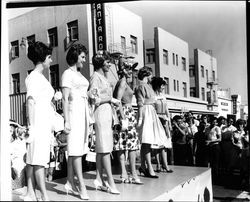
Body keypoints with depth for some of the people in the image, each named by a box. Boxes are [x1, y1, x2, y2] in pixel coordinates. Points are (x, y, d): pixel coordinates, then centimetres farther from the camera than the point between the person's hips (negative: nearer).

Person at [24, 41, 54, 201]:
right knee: (38, 160, -5)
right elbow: (30, 101, -14)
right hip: (39, 123, -9)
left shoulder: (40, 77, 18)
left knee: (33, 160, 10)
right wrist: (32, 125, -18)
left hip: (44, 123, 9)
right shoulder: (34, 77, -8)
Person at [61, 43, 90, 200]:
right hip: (75, 112, -8)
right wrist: (66, 120, -16)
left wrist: (89, 117, 12)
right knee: (76, 149, -7)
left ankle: (70, 183, 17)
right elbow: (65, 98, -11)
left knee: (76, 149, 10)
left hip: (84, 112, 8)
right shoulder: (68, 73, -5)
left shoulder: (79, 74, 18)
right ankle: (82, 187, -6)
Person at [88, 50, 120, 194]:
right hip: (101, 113, -9)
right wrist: (111, 99, -10)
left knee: (102, 148, 10)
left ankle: (99, 180, 17)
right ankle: (111, 182, -6)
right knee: (105, 148, -9)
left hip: (108, 114, 9)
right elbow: (94, 98, -15)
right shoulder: (96, 77, -7)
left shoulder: (104, 77, 19)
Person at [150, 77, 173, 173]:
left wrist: (169, 122, 15)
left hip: (164, 120, 6)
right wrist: (160, 117, -16)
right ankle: (158, 165, 3)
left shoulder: (163, 96, 17)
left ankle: (164, 165, 2)